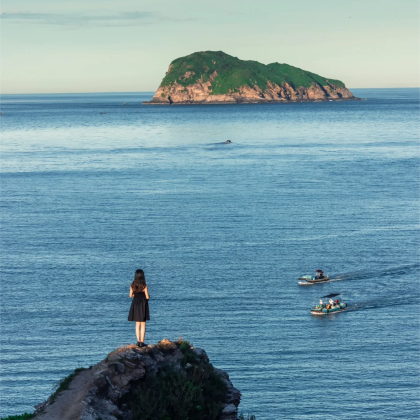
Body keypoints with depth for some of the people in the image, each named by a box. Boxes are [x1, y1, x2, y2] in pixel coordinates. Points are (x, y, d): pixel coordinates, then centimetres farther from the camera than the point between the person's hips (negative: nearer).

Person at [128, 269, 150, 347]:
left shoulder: (133, 285, -3)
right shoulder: (144, 286, -14)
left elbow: (131, 295, 4)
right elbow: (147, 297, -12)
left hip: (135, 304, 4)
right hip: (143, 305, -4)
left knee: (137, 324, 14)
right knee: (143, 324, 2)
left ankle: (138, 341, 13)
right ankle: (142, 342, -1)